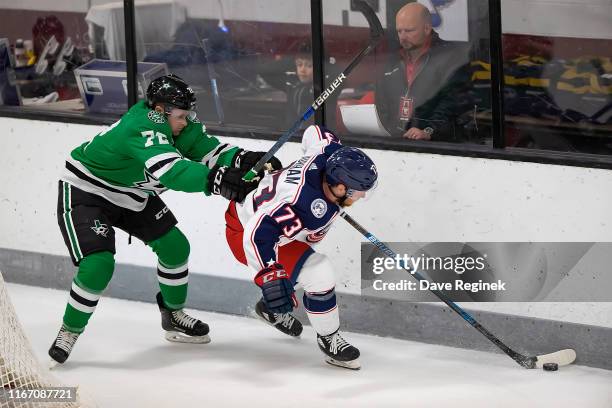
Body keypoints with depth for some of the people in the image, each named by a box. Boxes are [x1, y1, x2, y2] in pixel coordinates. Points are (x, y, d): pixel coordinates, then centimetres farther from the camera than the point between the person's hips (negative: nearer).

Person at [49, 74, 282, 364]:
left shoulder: (179, 121, -11)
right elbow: (171, 170, -51)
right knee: (98, 265, -23)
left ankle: (173, 315, 28)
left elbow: (206, 149, -12)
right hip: (85, 192, -9)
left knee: (175, 246, 7)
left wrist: (245, 159, -31)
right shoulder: (142, 129, -37)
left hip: (131, 196, 9)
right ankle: (70, 332, -2)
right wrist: (218, 181, -62)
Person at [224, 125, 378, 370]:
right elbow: (257, 234, -45)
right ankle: (329, 339, 2)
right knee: (319, 274, -18)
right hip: (244, 232, -9)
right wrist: (269, 279, -47)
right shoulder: (306, 207, -41)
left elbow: (314, 133, 3)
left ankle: (272, 309, 56)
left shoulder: (329, 154, -20)